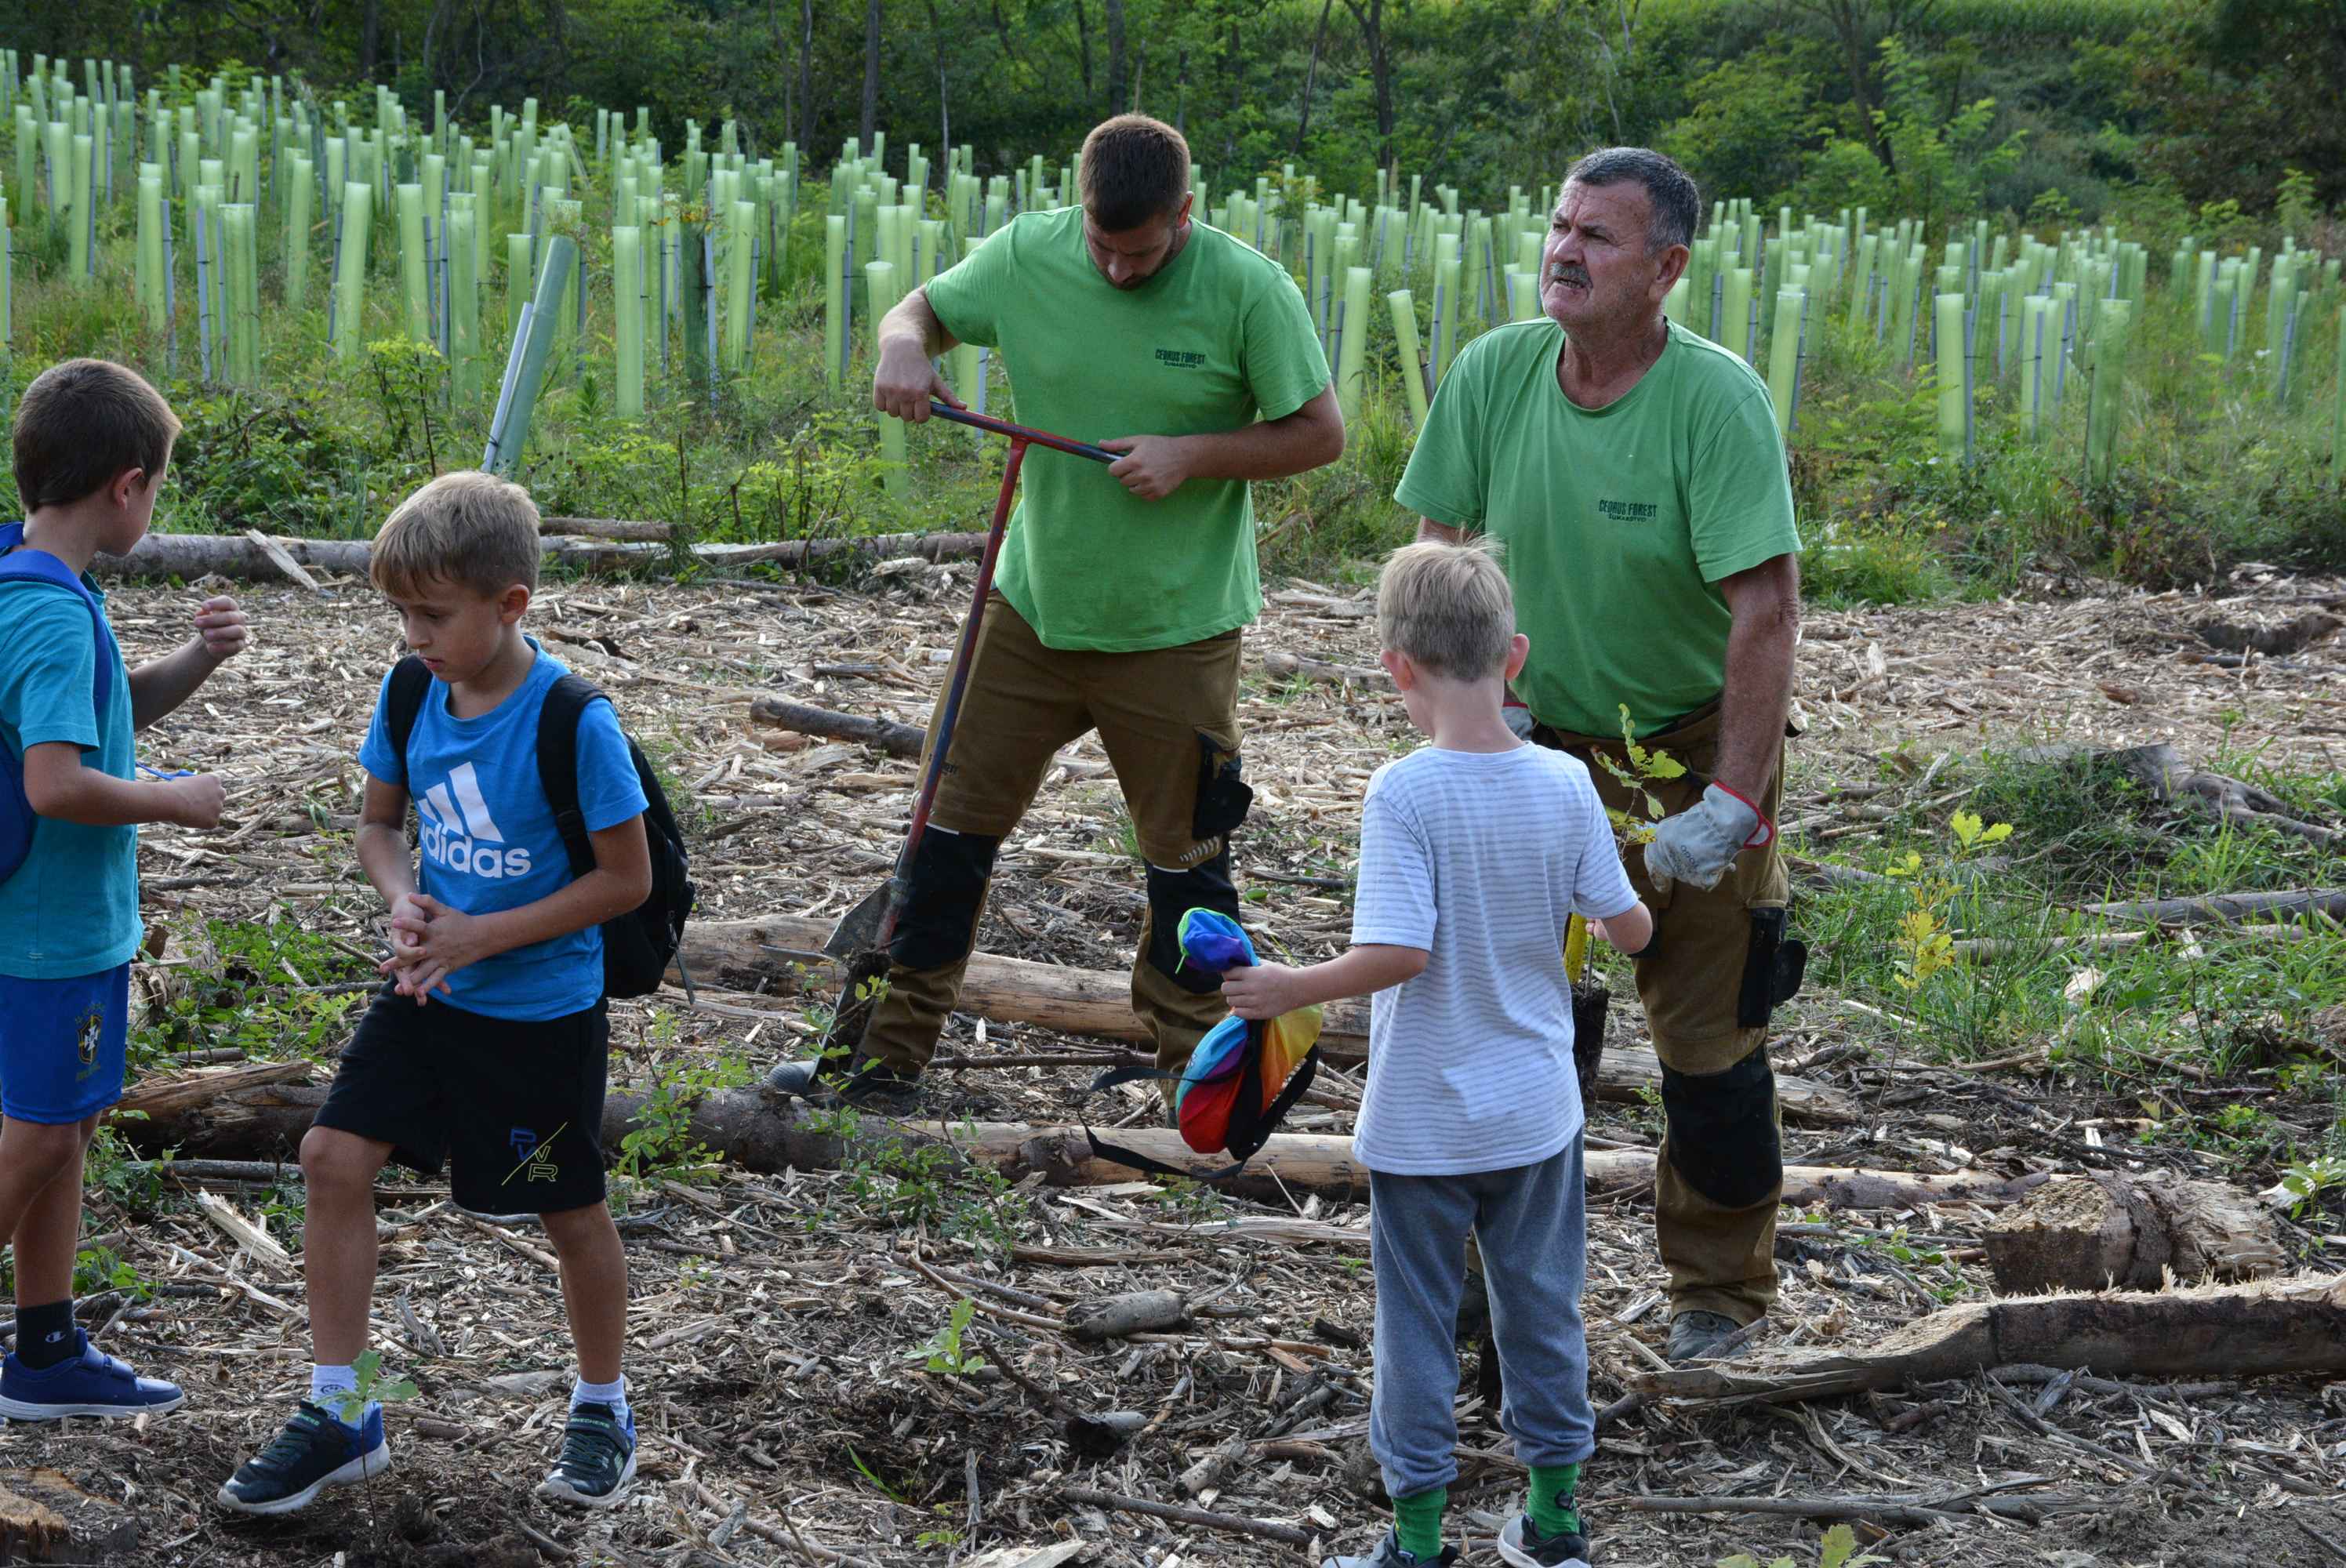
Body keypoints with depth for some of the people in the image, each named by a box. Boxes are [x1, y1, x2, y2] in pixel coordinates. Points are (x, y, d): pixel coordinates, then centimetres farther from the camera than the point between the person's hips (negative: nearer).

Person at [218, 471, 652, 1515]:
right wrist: (405, 903, -12)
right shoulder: (410, 697, -4)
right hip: (431, 995, 6)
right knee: (334, 1157, -3)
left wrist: (481, 937, -20)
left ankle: (602, 1411, 32)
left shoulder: (574, 723, -22)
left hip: (543, 1011, -5)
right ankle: (340, 1417, 9)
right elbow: (379, 824, 10)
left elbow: (625, 880, -17)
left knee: (569, 1211, 8)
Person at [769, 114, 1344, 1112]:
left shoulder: (1249, 291, -14)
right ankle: (890, 1059, 20)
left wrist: (1193, 453, -21)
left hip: (1175, 629, -3)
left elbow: (1319, 433, -8)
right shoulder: (1029, 254, -6)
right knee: (954, 824, 8)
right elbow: (927, 307, 10)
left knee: (1185, 858, 7)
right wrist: (903, 346, -14)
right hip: (1034, 604, 3)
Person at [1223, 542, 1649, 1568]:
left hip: (1422, 1125, -4)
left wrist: (1290, 990, -12)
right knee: (1543, 1311, 17)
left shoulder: (1402, 796, -20)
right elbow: (1628, 929, -2)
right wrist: (1642, 924, 21)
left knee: (1416, 1325, 9)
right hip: (1537, 1110, 4)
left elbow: (1399, 952, -25)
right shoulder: (1565, 784, -8)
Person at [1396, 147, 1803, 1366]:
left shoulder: (1717, 400, -22)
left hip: (1695, 750, -3)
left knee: (1708, 1038, 3)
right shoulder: (1494, 373, -9)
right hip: (1546, 747, 3)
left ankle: (1719, 1292, 21)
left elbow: (1766, 610, -25)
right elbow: (1441, 550, 3)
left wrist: (1730, 803, -27)